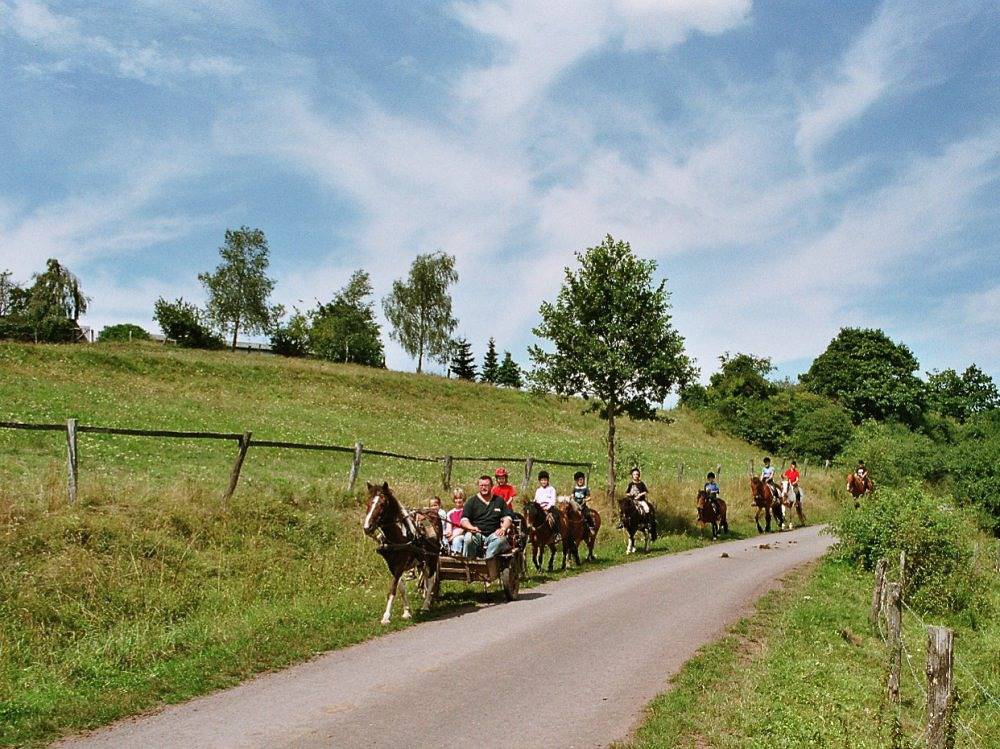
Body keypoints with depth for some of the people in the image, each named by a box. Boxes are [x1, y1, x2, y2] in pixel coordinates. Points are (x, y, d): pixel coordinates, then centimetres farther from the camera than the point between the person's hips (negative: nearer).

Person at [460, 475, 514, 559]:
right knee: (468, 538, -35)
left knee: (501, 539, -34)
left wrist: (503, 528, -8)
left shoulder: (499, 501, 19)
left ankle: (487, 559, -43)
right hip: (476, 534, -1)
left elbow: (508, 517, 13)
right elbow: (463, 520, 5)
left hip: (493, 534, 1)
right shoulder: (472, 502, 14)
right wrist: (471, 527, -17)